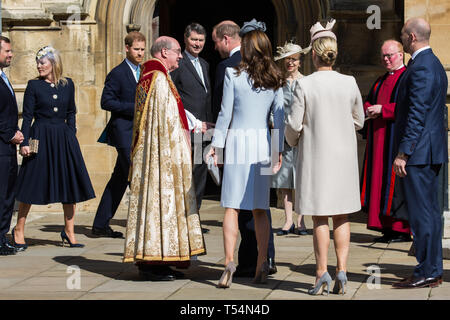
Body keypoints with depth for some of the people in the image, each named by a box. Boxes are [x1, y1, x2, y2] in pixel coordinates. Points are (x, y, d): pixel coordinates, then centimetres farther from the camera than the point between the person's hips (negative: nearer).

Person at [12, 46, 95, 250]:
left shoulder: (68, 84, 7)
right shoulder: (34, 86, -1)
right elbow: (27, 116, -2)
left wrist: (72, 136, 3)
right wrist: (25, 143, -9)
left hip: (64, 139, 3)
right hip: (40, 139, -3)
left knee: (70, 185, 3)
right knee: (32, 184, 0)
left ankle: (68, 231, 14)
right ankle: (19, 230, 12)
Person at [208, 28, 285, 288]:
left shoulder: (233, 75, -4)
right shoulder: (275, 80, 5)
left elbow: (225, 114, -3)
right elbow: (280, 118, 5)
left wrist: (217, 145, 4)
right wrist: (279, 151, 11)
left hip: (238, 141, -3)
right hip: (263, 142, 3)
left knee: (232, 207, -1)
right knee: (260, 209, 10)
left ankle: (230, 261, -14)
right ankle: (262, 264, 9)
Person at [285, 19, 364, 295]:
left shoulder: (305, 86, -12)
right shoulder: (349, 83, -3)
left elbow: (294, 124, -8)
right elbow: (359, 121, 7)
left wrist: (293, 141, 13)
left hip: (315, 156, -2)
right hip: (344, 155, 2)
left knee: (320, 217, 4)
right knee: (342, 216, 10)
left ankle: (323, 274, 4)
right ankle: (342, 271, 5)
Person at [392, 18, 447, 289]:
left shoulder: (421, 67, -16)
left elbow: (417, 114, -21)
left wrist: (402, 153, -20)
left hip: (418, 152, -11)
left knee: (422, 213, -7)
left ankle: (427, 273, -4)